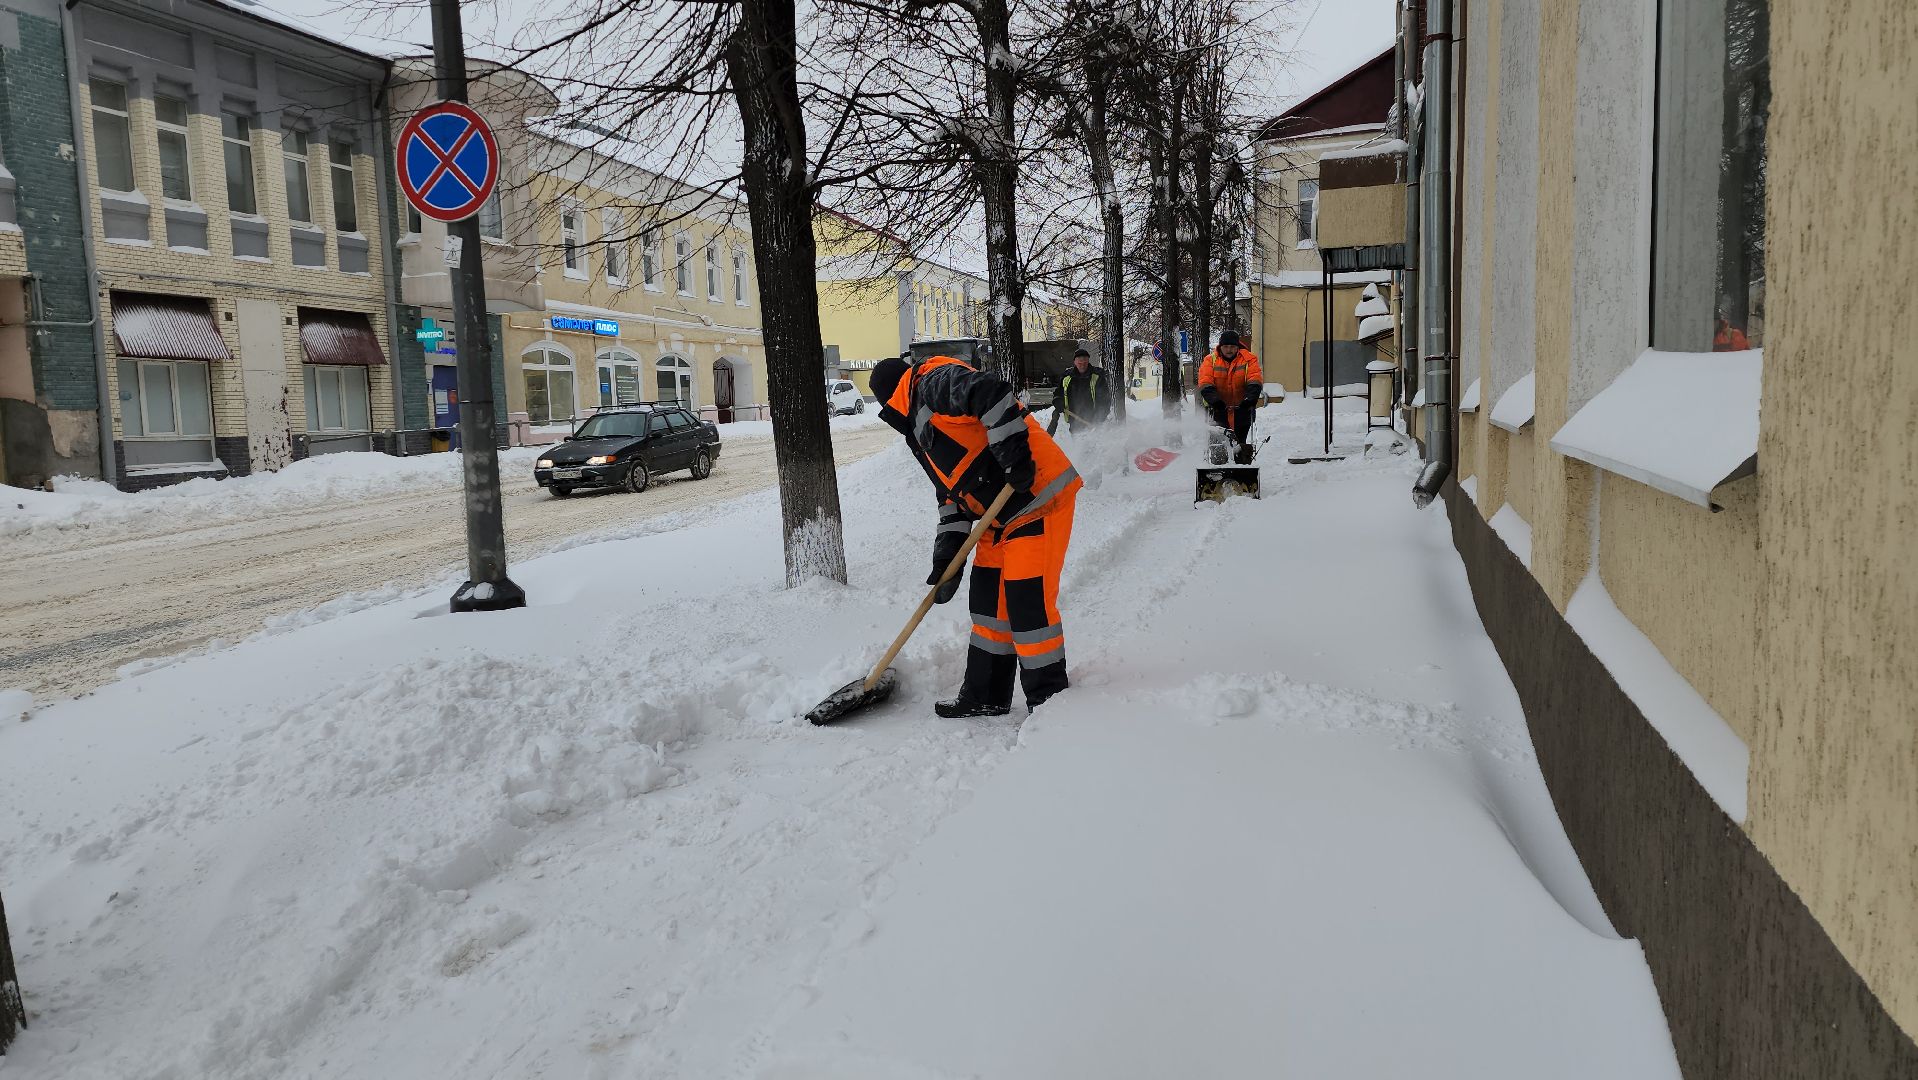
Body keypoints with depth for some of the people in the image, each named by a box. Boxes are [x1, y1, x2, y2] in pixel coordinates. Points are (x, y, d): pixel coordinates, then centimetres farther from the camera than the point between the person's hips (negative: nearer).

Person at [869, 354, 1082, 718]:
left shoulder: (934, 382, -7)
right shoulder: (921, 430, 23)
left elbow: (991, 392, -25)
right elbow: (951, 494, 19)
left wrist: (1014, 457, -27)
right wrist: (946, 555, 9)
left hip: (1039, 495, -10)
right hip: (1001, 512, 10)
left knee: (1028, 600, -8)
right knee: (988, 599, 13)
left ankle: (1048, 699, 4)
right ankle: (986, 696, 24)